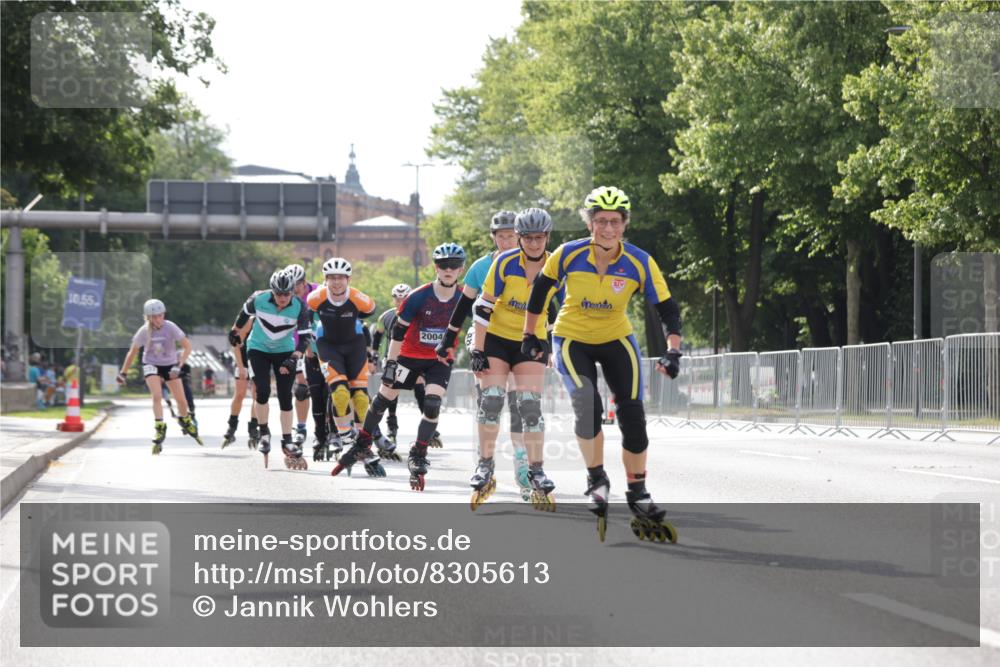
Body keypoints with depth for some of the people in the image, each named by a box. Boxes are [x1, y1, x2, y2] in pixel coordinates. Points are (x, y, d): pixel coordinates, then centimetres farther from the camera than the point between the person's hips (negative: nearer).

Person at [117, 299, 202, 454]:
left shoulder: (170, 328, -20)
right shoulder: (144, 331, -16)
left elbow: (187, 346, -18)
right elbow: (132, 352, -2)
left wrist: (178, 366, -28)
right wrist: (123, 373, 2)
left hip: (169, 365, 1)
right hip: (151, 365, -1)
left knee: (181, 400, 5)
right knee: (157, 396, -24)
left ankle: (185, 421, 36)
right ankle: (160, 429, -21)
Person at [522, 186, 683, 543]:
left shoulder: (640, 263, -20)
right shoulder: (568, 255, -21)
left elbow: (667, 309, -14)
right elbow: (540, 289, -3)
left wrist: (673, 352, -27)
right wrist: (530, 335, 2)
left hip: (617, 340, 2)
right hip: (571, 340, -2)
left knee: (633, 416, -6)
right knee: (588, 405, -25)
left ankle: (638, 495, 10)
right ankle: (597, 480, -5)